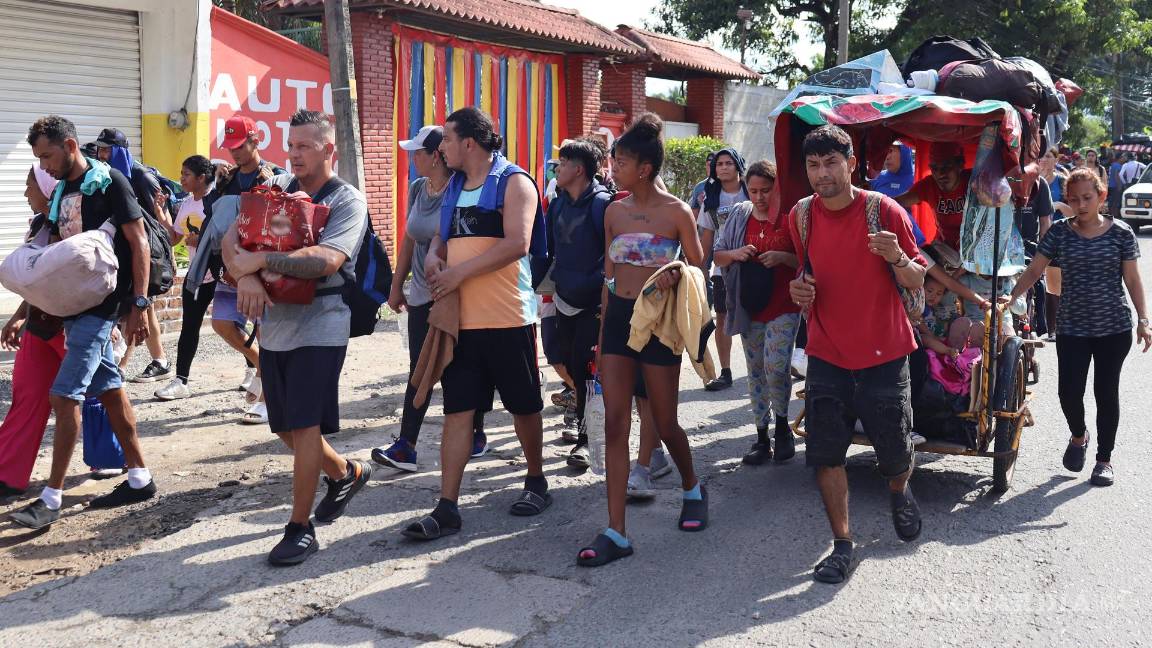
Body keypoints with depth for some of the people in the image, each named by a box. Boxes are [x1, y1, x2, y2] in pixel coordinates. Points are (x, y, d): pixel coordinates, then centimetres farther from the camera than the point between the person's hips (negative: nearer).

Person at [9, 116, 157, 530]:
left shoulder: (109, 182, -9)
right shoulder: (61, 193, 15)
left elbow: (138, 242, -12)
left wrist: (139, 304, -17)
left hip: (100, 304, -8)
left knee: (65, 395, -10)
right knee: (109, 390, 11)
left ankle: (52, 497, -3)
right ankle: (139, 479, 19)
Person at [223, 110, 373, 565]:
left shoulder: (347, 201, -7)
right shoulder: (275, 188, 9)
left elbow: (326, 260, -24)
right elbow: (232, 240, -2)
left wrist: (261, 259, -24)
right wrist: (245, 275, -22)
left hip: (320, 326, -6)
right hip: (274, 324, 6)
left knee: (305, 425, -7)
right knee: (286, 428, 14)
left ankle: (300, 528, 5)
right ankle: (346, 473, 40)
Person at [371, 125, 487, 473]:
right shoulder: (417, 189, 7)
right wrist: (396, 286, 14)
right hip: (422, 298, 6)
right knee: (419, 372, 3)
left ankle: (476, 435, 24)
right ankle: (405, 446, 3)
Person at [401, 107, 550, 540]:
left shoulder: (513, 182, -6)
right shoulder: (454, 187, 16)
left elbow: (517, 244, -18)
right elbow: (442, 238, 24)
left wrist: (459, 272, -17)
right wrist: (433, 257, 0)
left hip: (507, 318, -6)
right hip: (460, 319, 6)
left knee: (524, 406, 9)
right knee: (457, 410, 2)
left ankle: (537, 482, 28)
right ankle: (447, 508, 4)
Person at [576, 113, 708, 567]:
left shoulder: (677, 213, -8)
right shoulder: (614, 212, 6)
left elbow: (699, 270, -1)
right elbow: (609, 275, 13)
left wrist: (675, 274, -24)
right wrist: (602, 335, 13)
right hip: (618, 317, 4)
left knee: (664, 424, 7)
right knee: (615, 423, -2)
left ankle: (692, 488, 39)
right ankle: (616, 533, 0)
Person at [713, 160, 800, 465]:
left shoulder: (790, 217, -5)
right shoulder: (739, 217, 7)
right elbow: (717, 255, 11)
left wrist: (783, 257, -20)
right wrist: (735, 254, -10)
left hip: (784, 307, -4)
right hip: (749, 309, 4)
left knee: (775, 367, -16)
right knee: (756, 372, 9)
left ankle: (782, 424, 10)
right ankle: (762, 437, 18)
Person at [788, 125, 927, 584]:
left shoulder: (884, 211, -10)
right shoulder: (801, 216, 0)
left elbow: (917, 282, -4)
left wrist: (897, 258, -26)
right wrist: (799, 289, -5)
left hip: (883, 354, -2)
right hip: (826, 354, 2)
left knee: (895, 453, 8)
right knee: (825, 454, -2)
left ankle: (899, 491, 43)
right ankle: (842, 545, 12)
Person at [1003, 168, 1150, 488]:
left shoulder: (1121, 233, -2)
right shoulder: (1060, 232, 0)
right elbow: (1034, 270, 1)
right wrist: (1011, 296, -12)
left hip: (1114, 329, -1)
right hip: (1072, 328, 1)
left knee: (1106, 393, 6)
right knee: (1069, 393, -5)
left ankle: (1104, 458, 23)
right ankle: (1078, 436, 28)